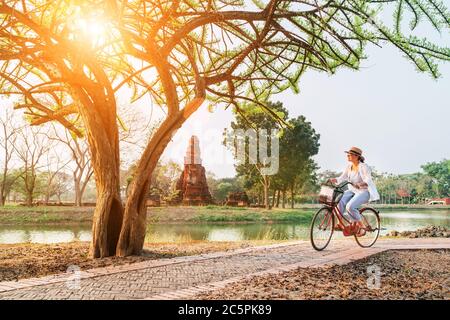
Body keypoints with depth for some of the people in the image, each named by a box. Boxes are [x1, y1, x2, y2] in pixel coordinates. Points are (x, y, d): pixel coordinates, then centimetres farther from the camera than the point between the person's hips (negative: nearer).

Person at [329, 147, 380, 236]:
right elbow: (342, 178, 0)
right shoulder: (349, 167, 6)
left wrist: (360, 184, -46)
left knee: (350, 206, -28)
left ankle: (362, 226, -7)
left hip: (364, 192, -6)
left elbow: (368, 181, -25)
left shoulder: (363, 167, -15)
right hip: (353, 191, 6)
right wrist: (333, 180, -21)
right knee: (339, 201, -22)